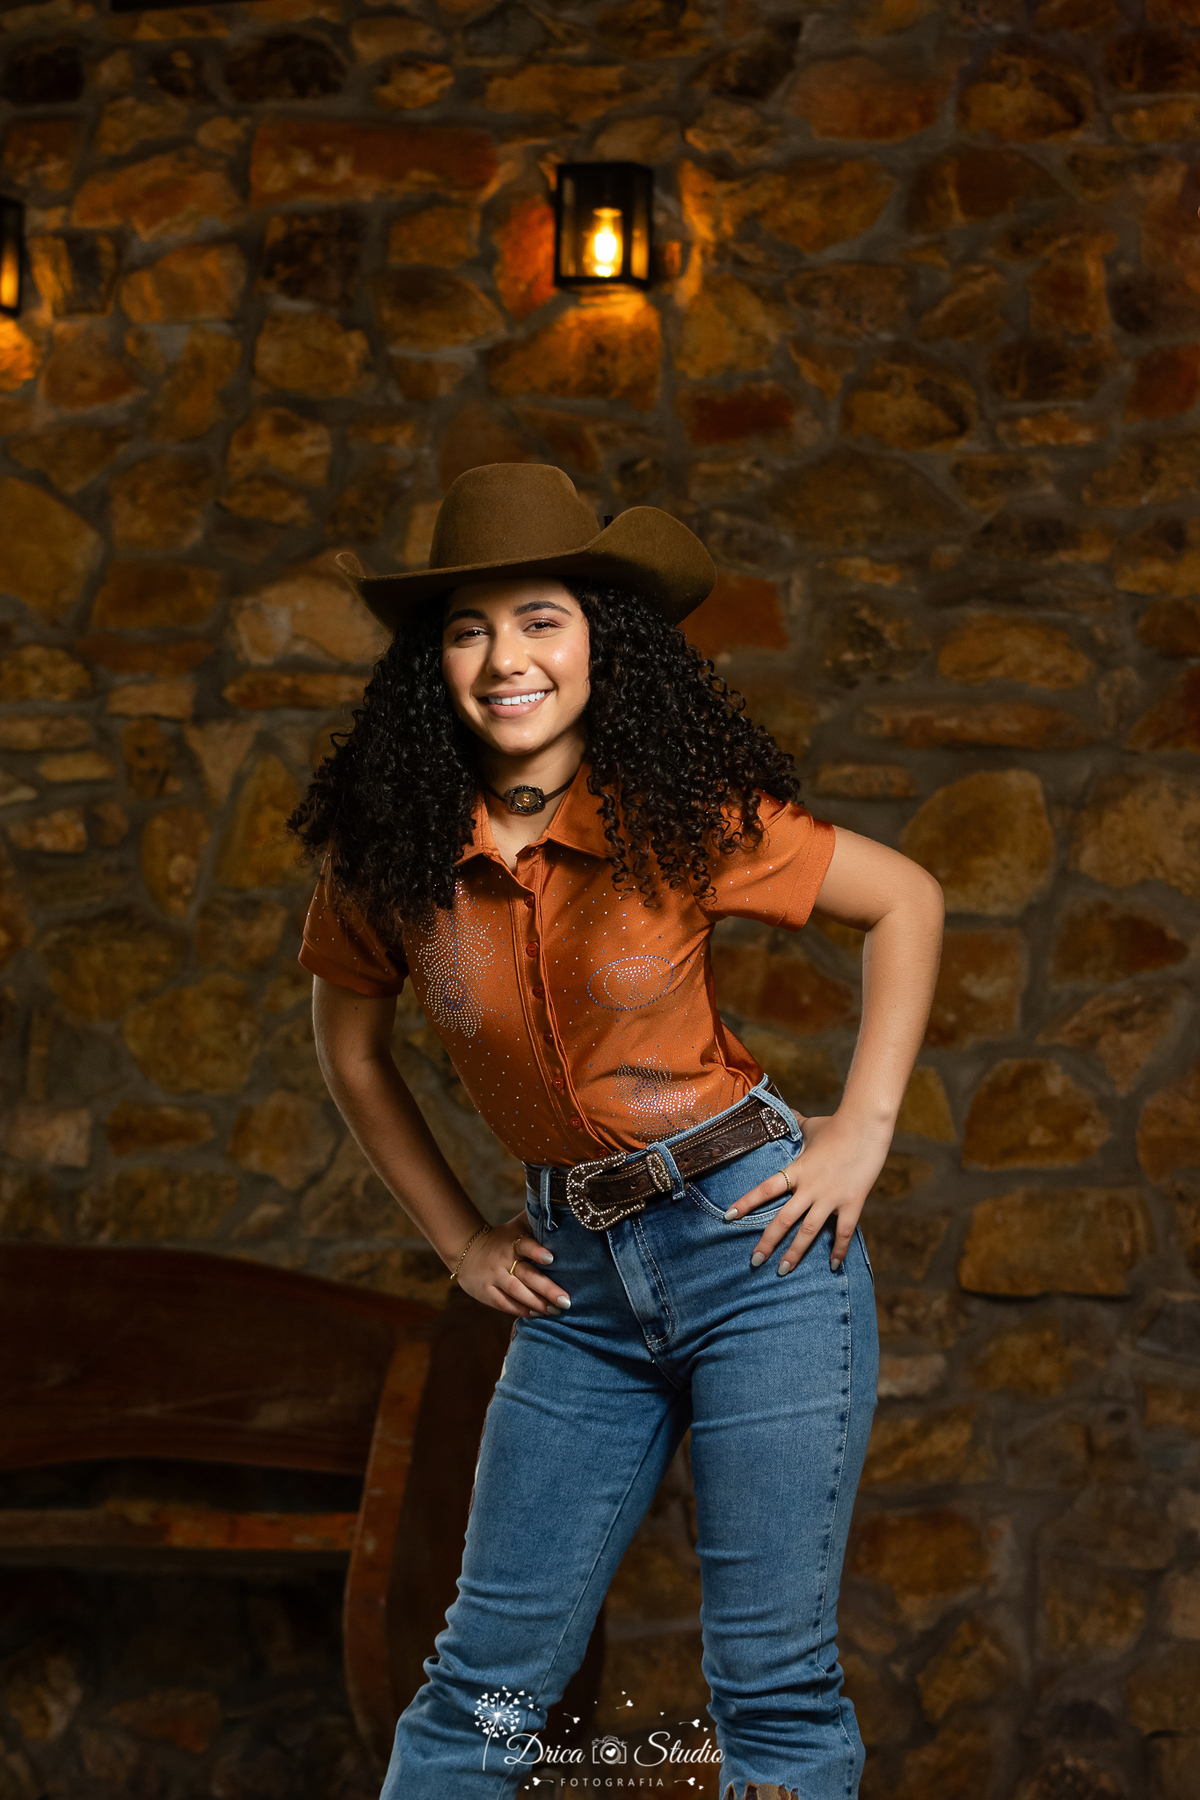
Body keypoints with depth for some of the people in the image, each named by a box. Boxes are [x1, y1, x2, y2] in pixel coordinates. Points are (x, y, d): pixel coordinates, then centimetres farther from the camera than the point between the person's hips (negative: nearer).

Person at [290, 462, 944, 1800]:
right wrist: (456, 1236, 10)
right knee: (486, 1675, 5)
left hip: (756, 1240, -3)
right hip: (577, 1283, 3)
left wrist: (865, 1128, -4)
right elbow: (349, 1040, 14)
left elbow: (904, 900, 3)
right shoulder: (389, 850, -3)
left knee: (774, 1683, 1)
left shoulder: (686, 818, -10)